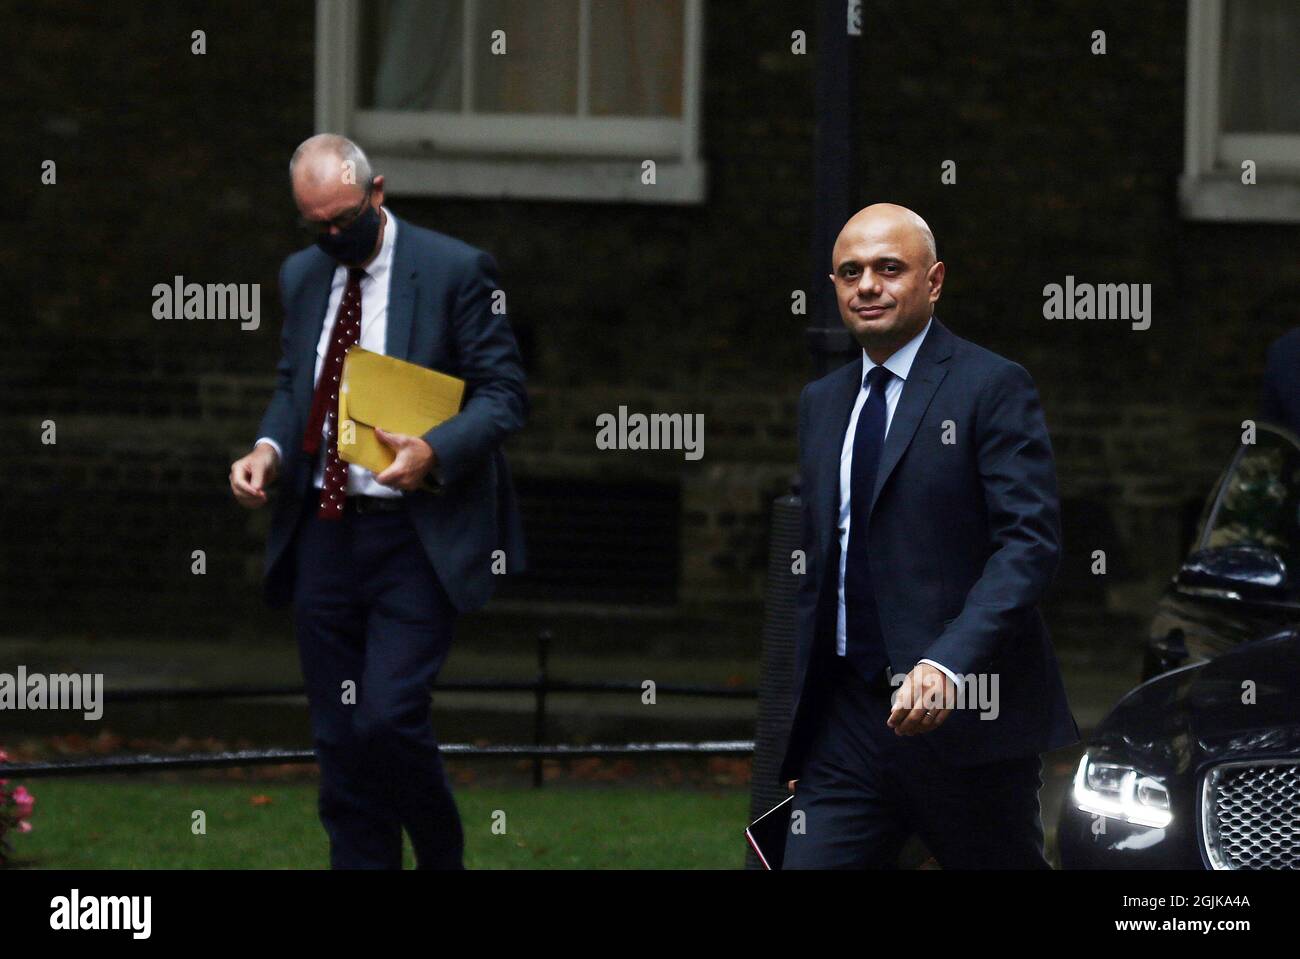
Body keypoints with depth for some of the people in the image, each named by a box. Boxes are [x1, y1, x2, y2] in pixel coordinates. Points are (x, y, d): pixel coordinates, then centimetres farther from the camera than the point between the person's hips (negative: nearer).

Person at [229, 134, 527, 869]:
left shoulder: (456, 270, -5)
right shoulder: (302, 277, 13)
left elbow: (504, 393, -6)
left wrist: (436, 451, -23)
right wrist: (270, 449, -1)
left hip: (416, 539, -6)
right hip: (324, 537, 6)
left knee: (389, 718, -15)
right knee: (340, 740, 7)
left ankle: (444, 861, 7)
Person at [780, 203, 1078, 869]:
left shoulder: (993, 388, -5)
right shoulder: (820, 404, 17)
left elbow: (1030, 541, -14)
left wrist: (949, 663, -27)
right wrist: (802, 731, 17)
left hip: (964, 715, -6)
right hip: (846, 725, 6)